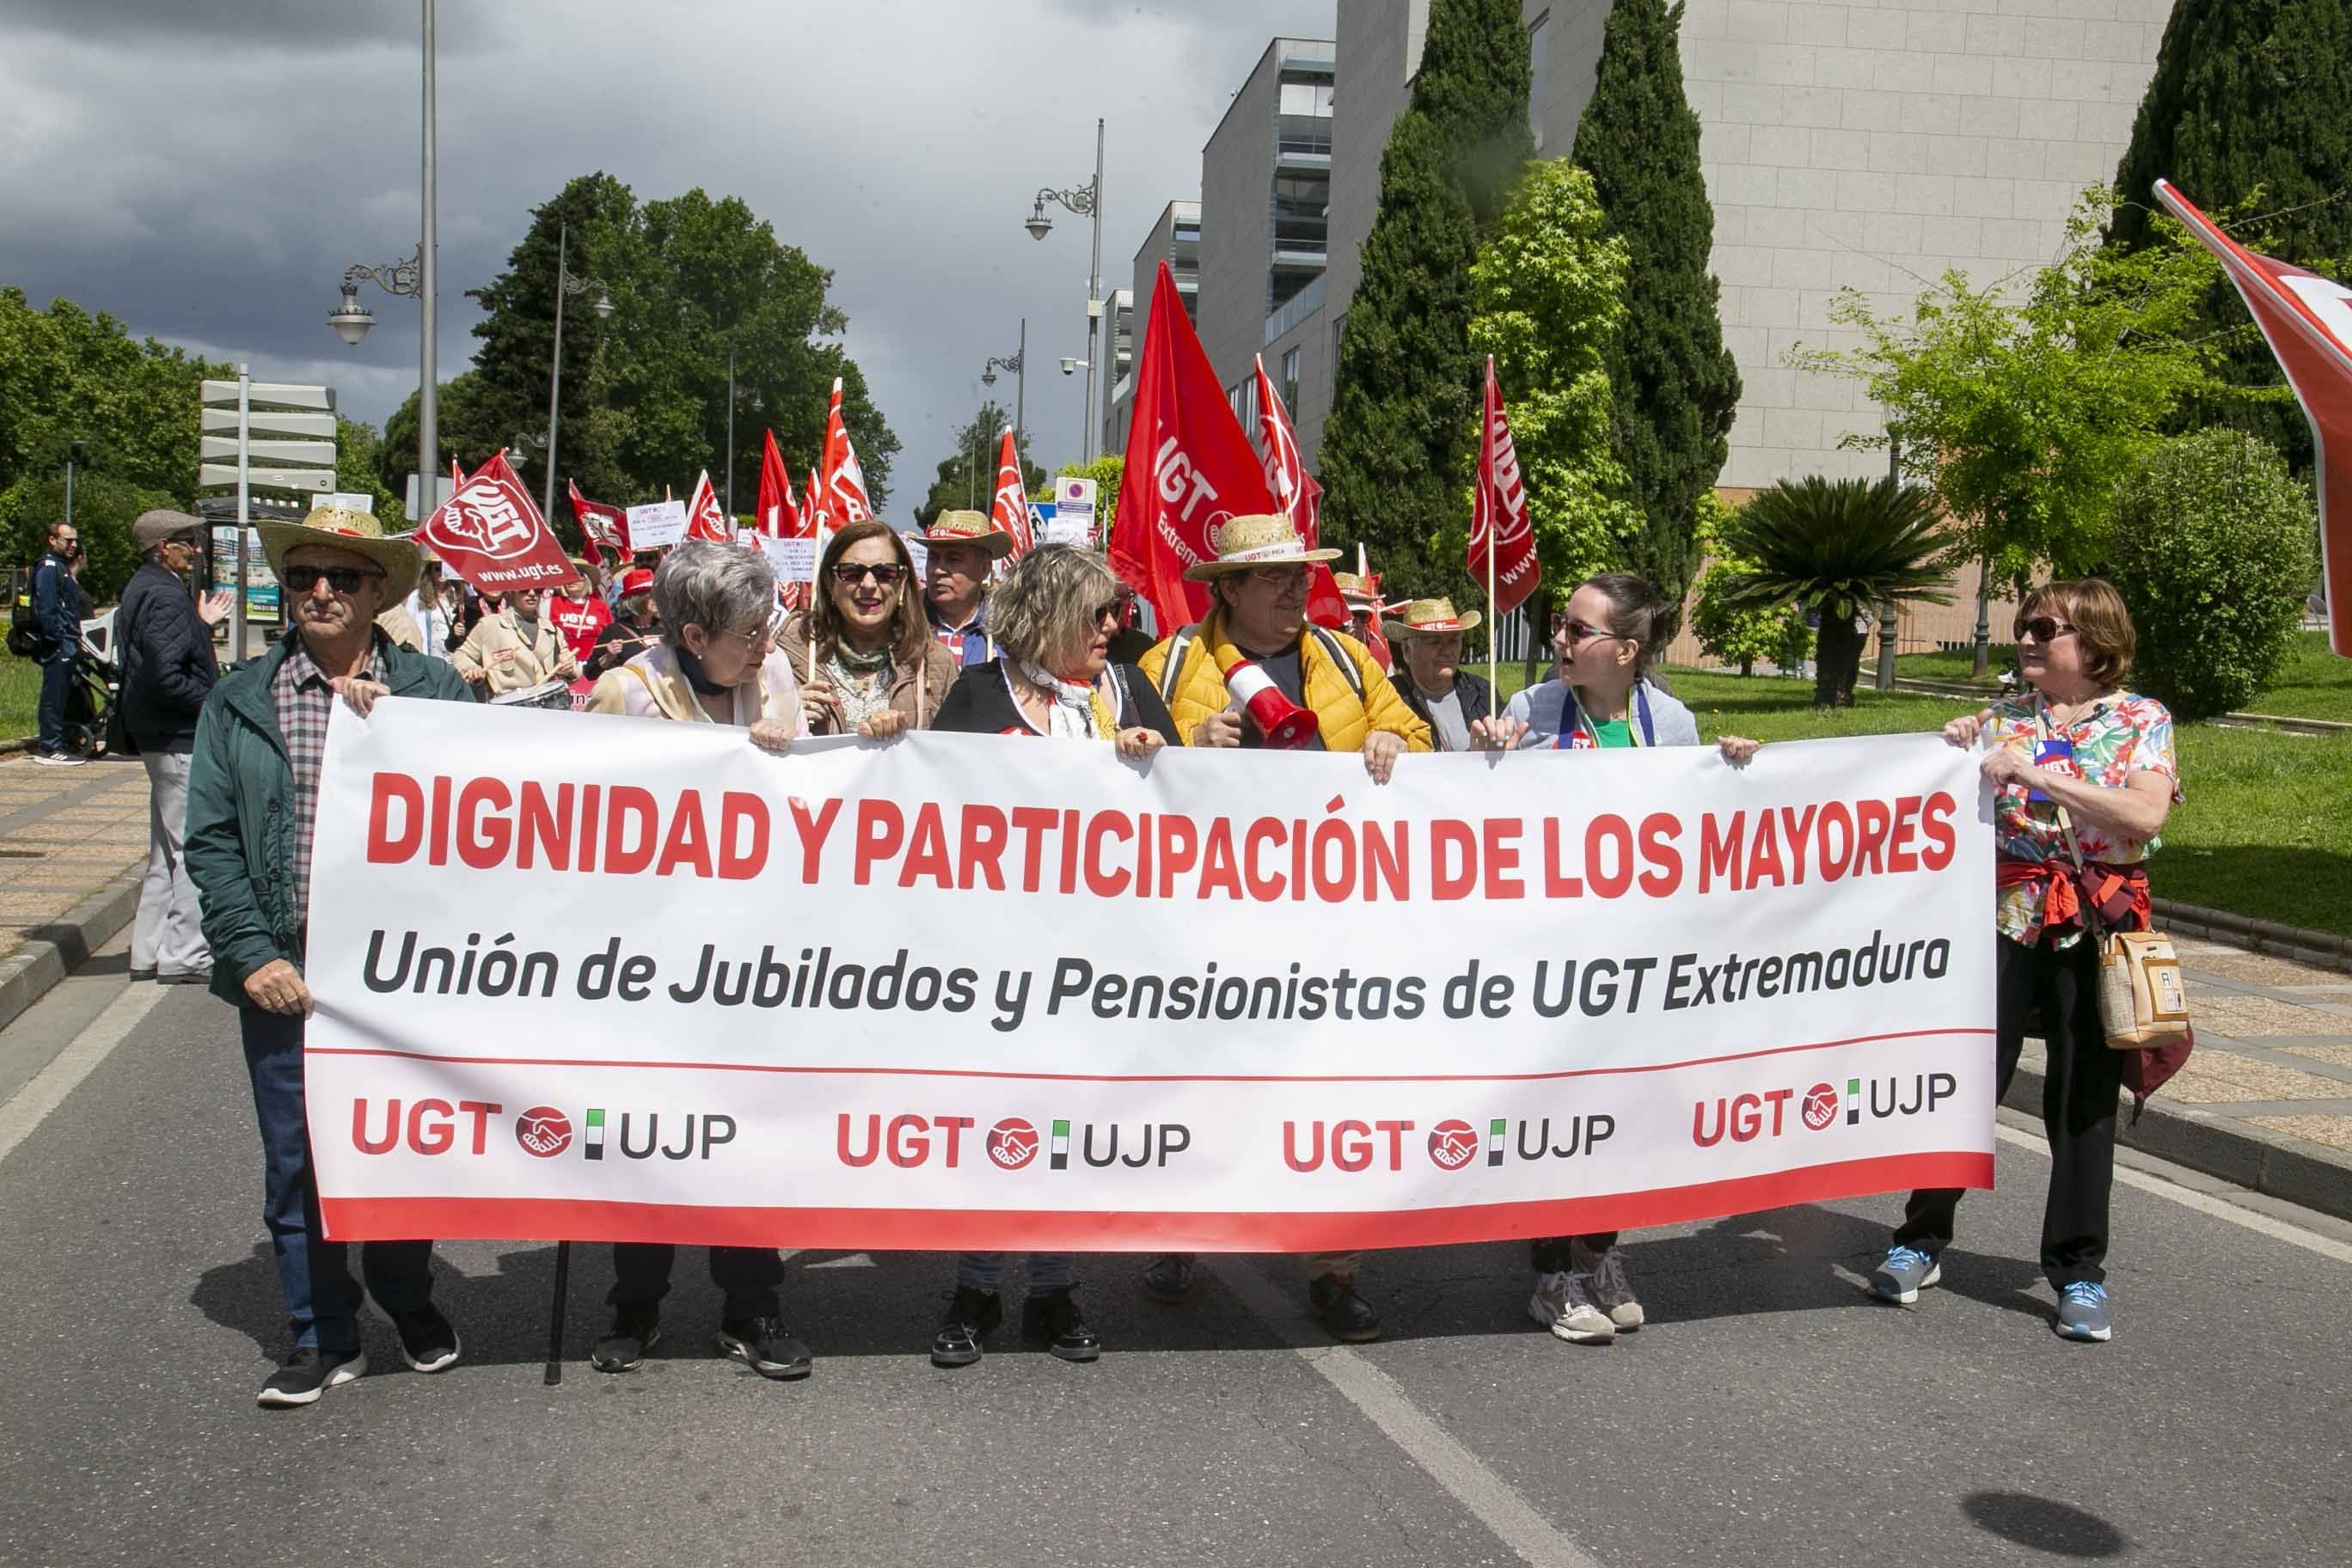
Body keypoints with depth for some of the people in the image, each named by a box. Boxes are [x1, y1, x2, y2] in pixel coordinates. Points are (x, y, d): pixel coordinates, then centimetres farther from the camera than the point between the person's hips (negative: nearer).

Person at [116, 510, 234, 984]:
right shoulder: (164, 595, -17)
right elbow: (165, 675, -26)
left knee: (168, 851, 17)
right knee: (195, 849, -5)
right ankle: (185, 957, -2)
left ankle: (149, 952, 23)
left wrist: (201, 623, 22)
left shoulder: (143, 589, 15)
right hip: (181, 738, -11)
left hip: (162, 737, 11)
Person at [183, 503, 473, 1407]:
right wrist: (253, 954, -8)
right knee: (297, 1160, 7)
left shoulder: (432, 692, 2)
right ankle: (323, 1338, 22)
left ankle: (409, 1303, 34)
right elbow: (210, 838, 2)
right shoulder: (239, 700, 5)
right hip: (285, 970, 1)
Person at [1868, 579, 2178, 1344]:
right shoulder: (2000, 717, 8)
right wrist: (1955, 753, -8)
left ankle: (2078, 1269, 16)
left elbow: (2146, 816, -16)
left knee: (2084, 1098, 4)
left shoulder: (2142, 721, 1)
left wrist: (2038, 775, -20)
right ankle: (1920, 1243, 15)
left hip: (2097, 928, -2)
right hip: (2005, 916, 2)